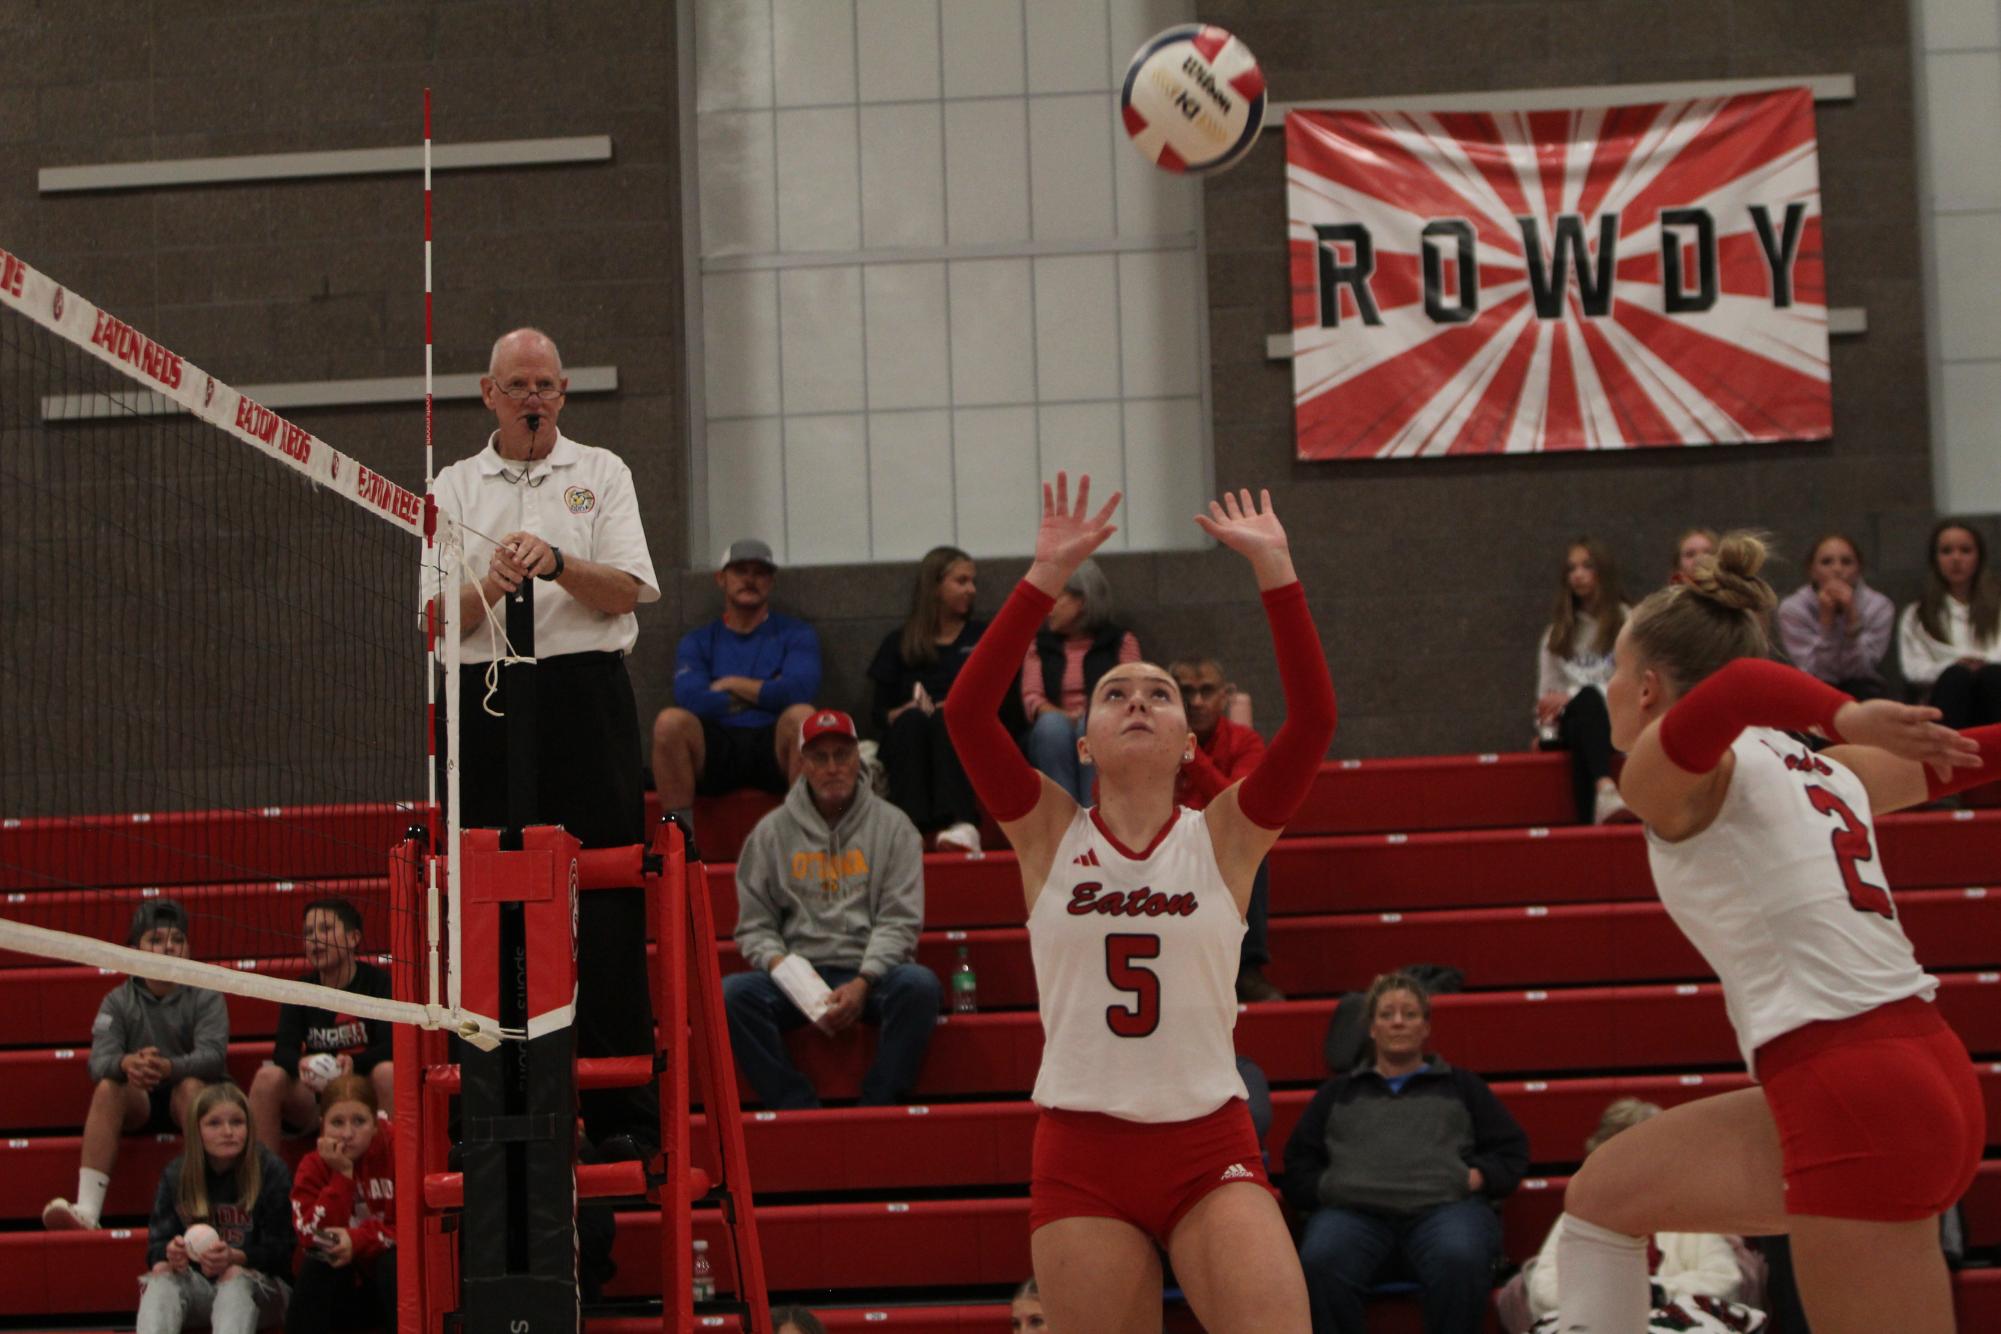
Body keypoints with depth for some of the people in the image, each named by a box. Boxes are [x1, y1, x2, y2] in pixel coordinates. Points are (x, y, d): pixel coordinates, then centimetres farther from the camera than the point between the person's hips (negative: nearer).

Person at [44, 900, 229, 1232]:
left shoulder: (205, 996, -3)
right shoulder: (118, 1002, 3)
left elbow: (212, 1054, -20)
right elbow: (99, 1061, -12)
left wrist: (168, 1067, -42)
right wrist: (127, 1064, -39)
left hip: (192, 1095, -2)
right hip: (139, 1103, 2)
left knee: (191, 1085, -34)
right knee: (107, 1087, -29)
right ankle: (87, 1209, -41)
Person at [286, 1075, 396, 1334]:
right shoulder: (313, 1166, -5)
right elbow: (313, 1237, -19)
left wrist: (359, 1240, -28)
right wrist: (342, 1175, -24)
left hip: (396, 1285, -2)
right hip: (340, 1294, 2)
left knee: (394, 1262, -32)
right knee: (315, 1263, -27)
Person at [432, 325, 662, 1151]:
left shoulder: (601, 473, 11)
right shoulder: (456, 487, 14)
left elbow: (627, 590, 0)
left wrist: (557, 563, -17)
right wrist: (491, 585, -15)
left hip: (587, 696, -1)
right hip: (489, 704, 2)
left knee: (605, 910, -5)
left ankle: (621, 1112, -3)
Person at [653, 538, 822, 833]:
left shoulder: (796, 634, 15)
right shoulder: (697, 642, 18)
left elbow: (798, 691, -6)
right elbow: (690, 699, -3)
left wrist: (732, 685, 4)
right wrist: (763, 694, 1)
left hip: (774, 747, -1)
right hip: (715, 752, 1)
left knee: (802, 716, -34)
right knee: (671, 721, -29)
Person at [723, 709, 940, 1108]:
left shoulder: (892, 826, 8)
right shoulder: (771, 832, 12)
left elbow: (898, 921, 1)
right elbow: (754, 926, 11)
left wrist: (863, 982, -15)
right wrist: (781, 965, -11)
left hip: (871, 973, -1)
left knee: (919, 985, -34)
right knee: (731, 993, -28)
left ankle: (875, 1110, -24)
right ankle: (800, 1110, -23)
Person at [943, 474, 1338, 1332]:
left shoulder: (1224, 834, 4)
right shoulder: (1049, 832, 5)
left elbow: (1314, 718, -10)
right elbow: (966, 710, -9)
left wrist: (1274, 569, -14)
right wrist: (1048, 576, -14)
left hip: (1210, 1146, 0)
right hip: (1081, 1155, 1)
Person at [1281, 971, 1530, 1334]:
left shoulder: (1461, 1086, 32)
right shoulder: (1338, 1092, 34)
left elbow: (1511, 1150, 22)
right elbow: (1298, 1163, 24)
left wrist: (1476, 1177, 2)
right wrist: (1326, 1187, 3)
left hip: (1445, 1205, 0)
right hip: (1352, 1209, 1)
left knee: (1460, 1261, -39)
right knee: (1319, 1263, -37)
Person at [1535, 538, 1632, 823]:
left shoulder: (1628, 622, 7)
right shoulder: (1557, 631, 21)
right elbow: (1546, 691, 17)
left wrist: (1572, 695, -13)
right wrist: (1546, 732, -2)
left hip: (1614, 719, -2)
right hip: (1571, 722, 2)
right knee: (1588, 699, -36)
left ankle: (1593, 819, -59)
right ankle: (1605, 788, -65)